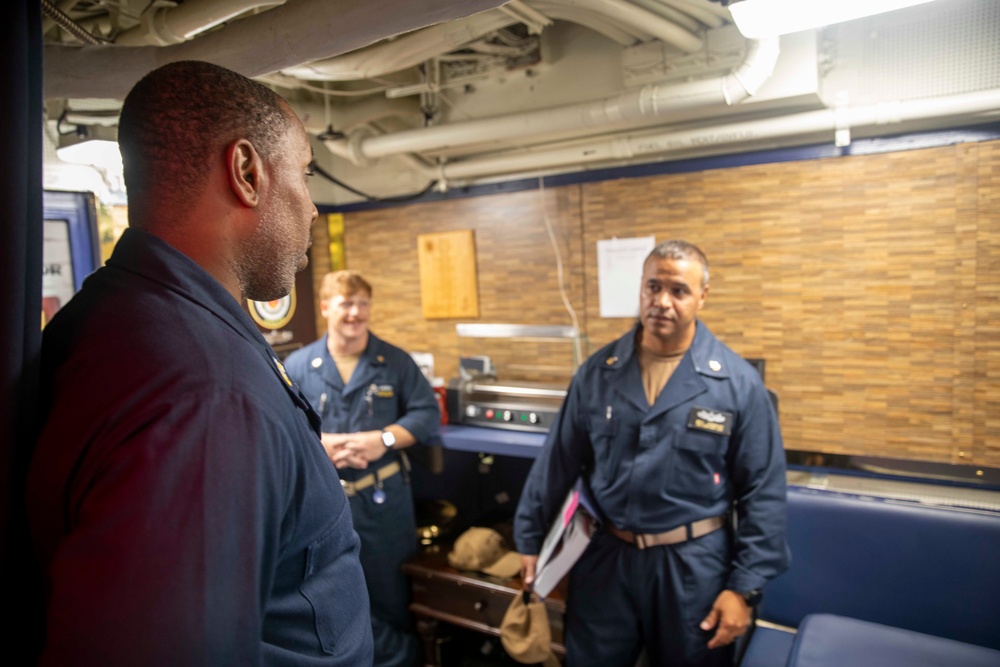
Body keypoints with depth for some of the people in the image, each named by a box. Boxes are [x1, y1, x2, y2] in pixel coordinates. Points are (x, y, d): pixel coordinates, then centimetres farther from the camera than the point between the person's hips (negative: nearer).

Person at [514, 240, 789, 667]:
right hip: (604, 557, 2)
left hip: (692, 564, -1)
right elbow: (557, 464, 3)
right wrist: (531, 539, 7)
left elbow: (762, 492, -6)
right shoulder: (597, 372, -3)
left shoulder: (738, 383, -10)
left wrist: (744, 586, -8)